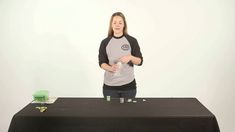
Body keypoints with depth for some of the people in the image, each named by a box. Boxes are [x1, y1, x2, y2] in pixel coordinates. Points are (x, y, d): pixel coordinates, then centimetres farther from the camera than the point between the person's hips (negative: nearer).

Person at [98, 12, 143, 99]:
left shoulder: (132, 41, -2)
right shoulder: (105, 42, 1)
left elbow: (140, 61, -2)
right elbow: (101, 62, 1)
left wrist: (130, 57, -23)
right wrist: (110, 68, -20)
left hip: (128, 85, 0)